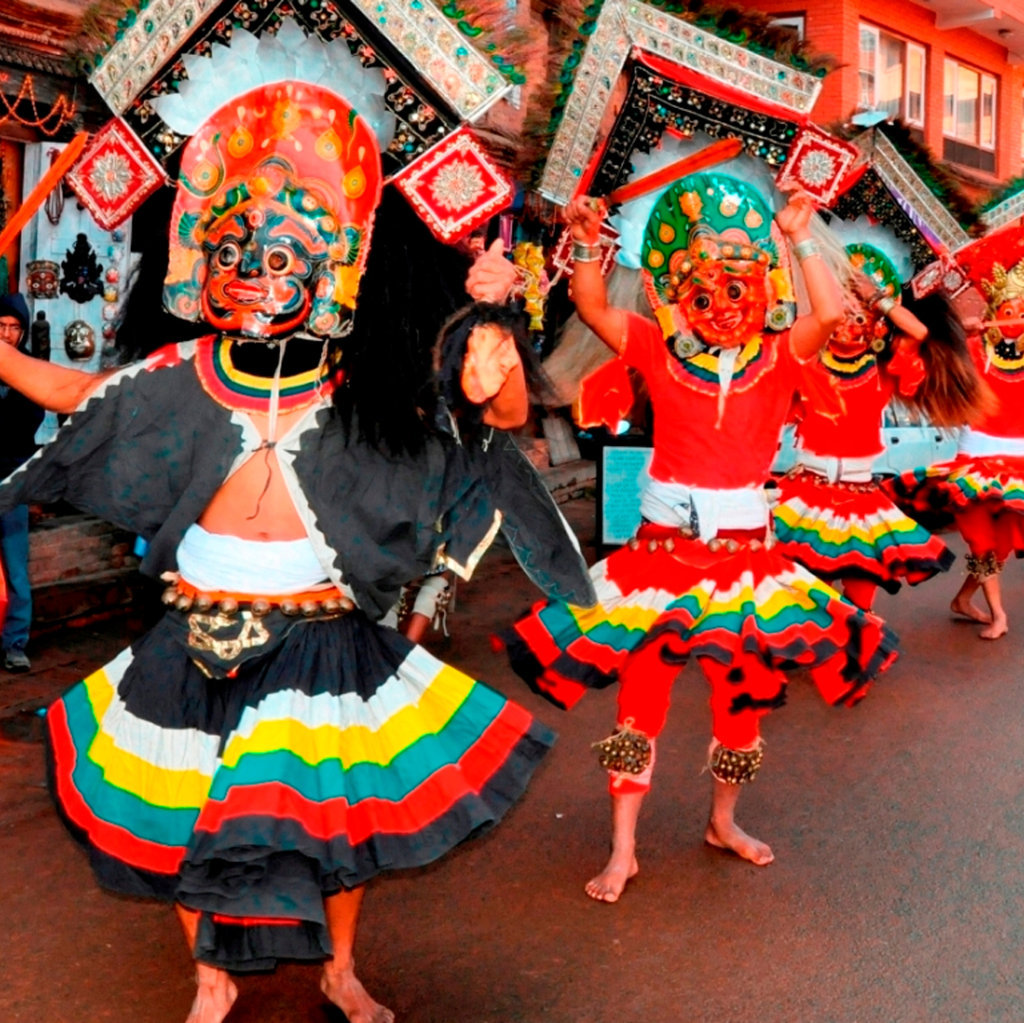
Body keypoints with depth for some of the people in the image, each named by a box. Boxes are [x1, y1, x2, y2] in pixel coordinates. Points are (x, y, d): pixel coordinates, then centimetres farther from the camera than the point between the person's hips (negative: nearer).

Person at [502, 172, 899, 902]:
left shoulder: (777, 358, -1)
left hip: (744, 542, 1)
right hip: (664, 539, -1)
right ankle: (623, 849, 14)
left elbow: (829, 313, -17)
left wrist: (800, 241, -20)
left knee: (744, 690, 14)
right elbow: (594, 310, -9)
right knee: (641, 688, 1)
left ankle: (724, 821, 38)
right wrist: (586, 246, -22)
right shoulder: (660, 352, -1)